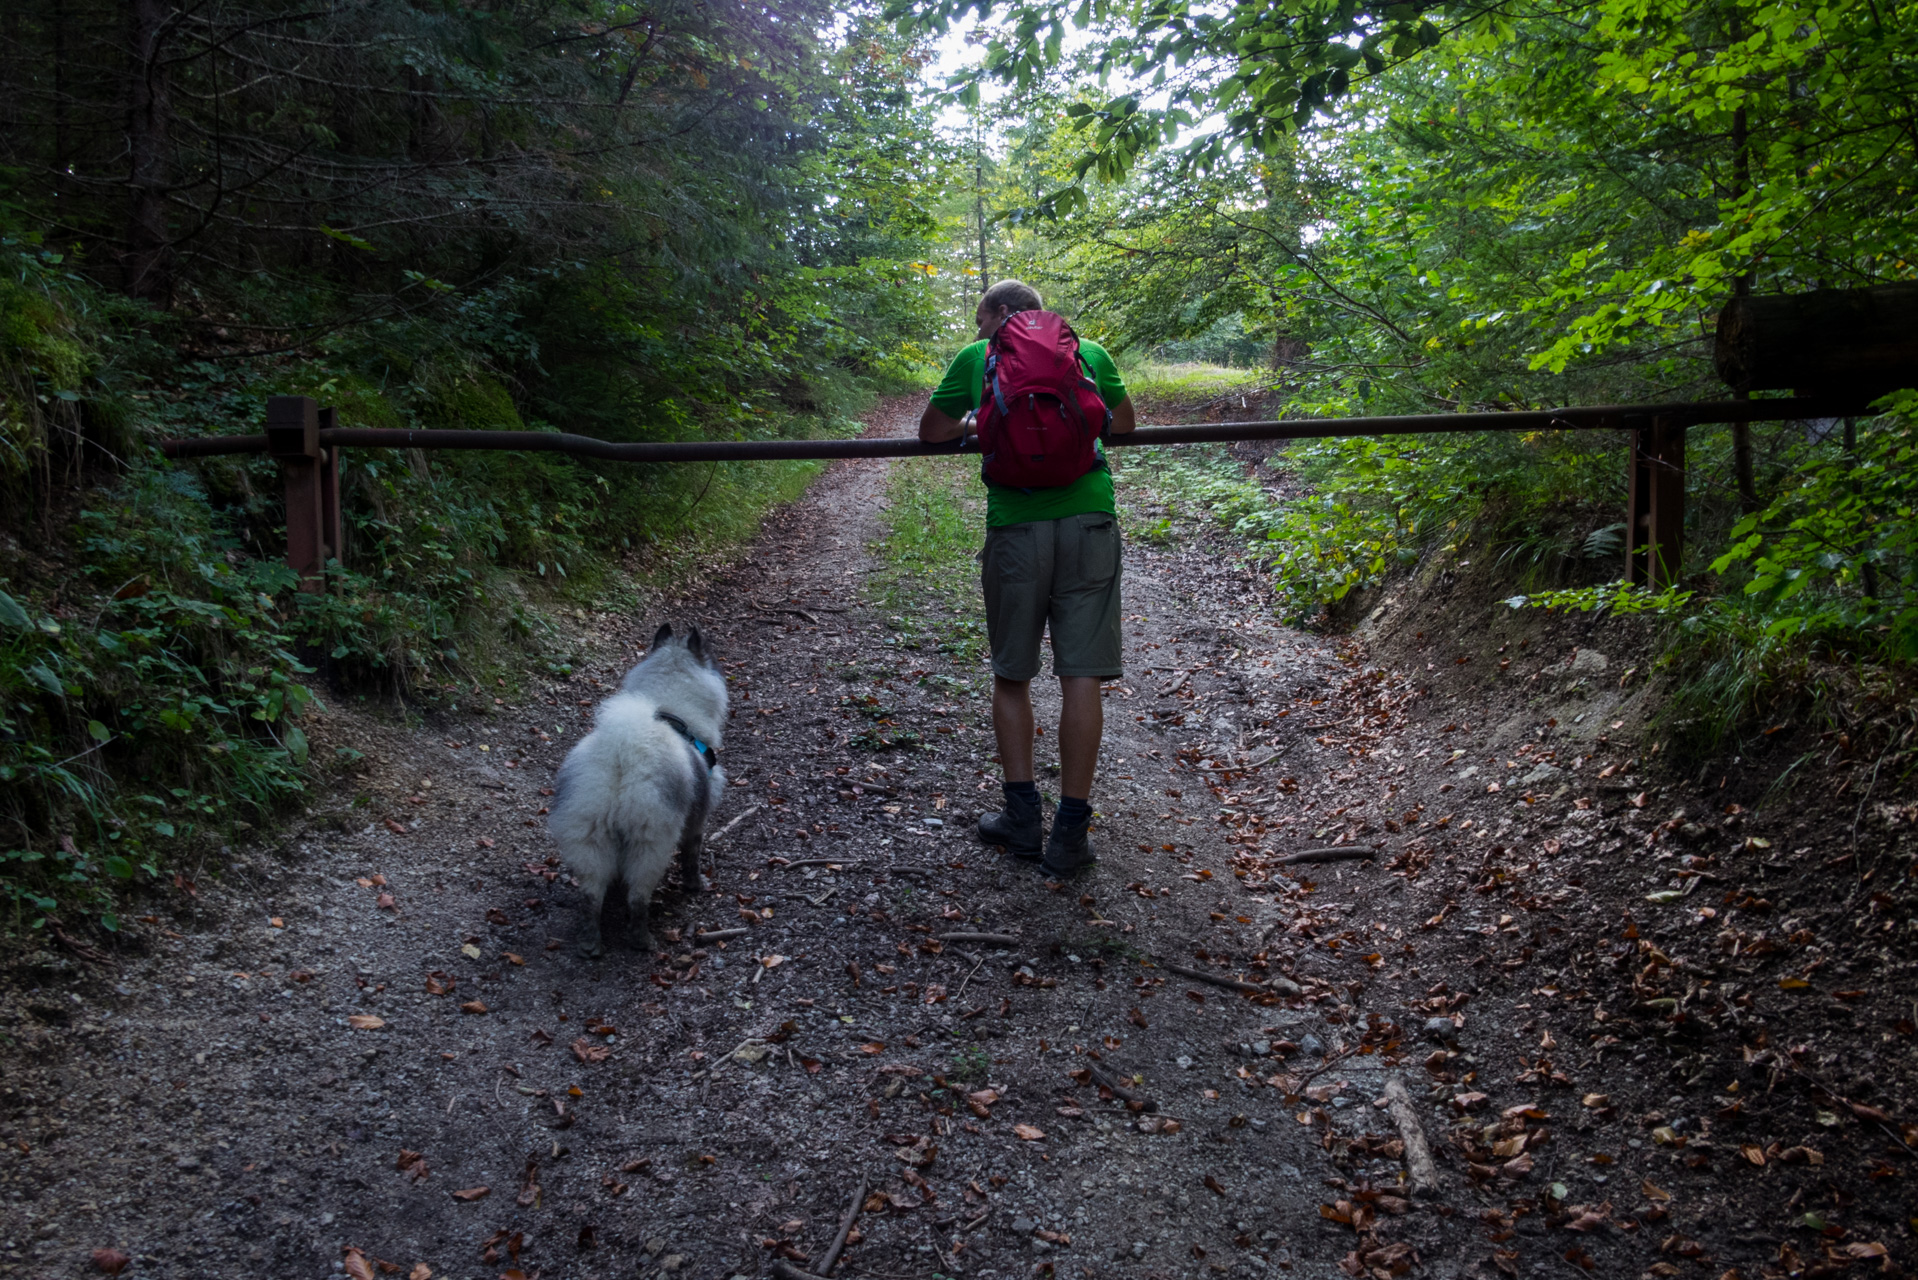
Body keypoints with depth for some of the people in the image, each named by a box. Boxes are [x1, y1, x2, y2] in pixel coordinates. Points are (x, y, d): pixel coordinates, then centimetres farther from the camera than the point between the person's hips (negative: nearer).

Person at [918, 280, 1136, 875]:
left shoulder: (976, 358, 11)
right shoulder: (1089, 352, 15)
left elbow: (930, 432, 19)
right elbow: (1124, 423, 29)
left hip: (1014, 528, -1)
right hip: (1088, 519, 1)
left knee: (1011, 675, 13)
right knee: (1081, 676, 1)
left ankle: (1022, 817, 14)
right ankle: (1070, 834, 3)